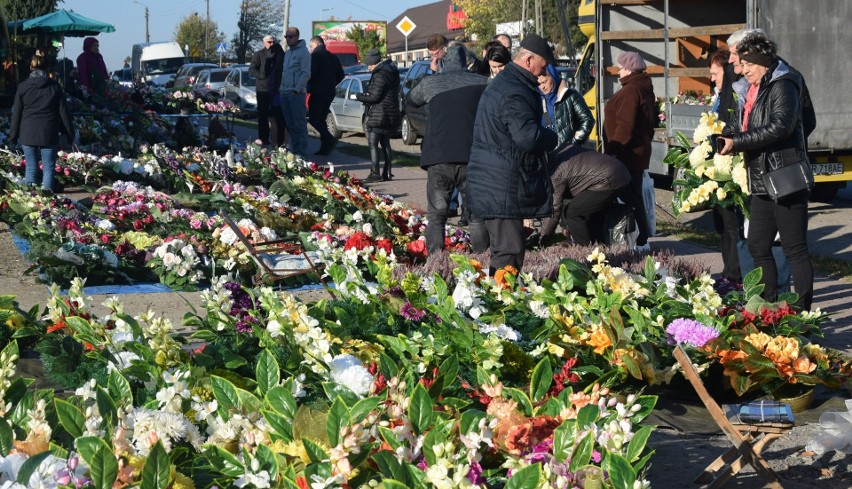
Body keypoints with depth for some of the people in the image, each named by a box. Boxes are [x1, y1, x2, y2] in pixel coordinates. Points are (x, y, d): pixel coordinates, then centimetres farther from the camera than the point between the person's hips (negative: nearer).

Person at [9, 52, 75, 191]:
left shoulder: (23, 87, -1)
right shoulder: (54, 87, -2)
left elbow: (16, 113, 2)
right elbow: (63, 112, 1)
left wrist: (13, 135, 9)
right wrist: (70, 132, 9)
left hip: (28, 133, 1)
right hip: (49, 134, -1)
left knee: (31, 167, 6)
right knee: (48, 168, 3)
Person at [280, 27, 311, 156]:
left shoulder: (303, 52, -7)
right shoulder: (288, 53, 19)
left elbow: (306, 73, -13)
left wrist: (297, 89, -18)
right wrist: (282, 88, 13)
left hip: (296, 93, -8)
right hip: (285, 93, 8)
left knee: (299, 124, -8)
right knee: (290, 124, 11)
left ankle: (302, 150, -7)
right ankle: (294, 148, 17)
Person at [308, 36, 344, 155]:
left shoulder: (316, 55, -8)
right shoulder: (333, 57, 16)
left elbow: (311, 73, -18)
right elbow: (340, 75, 18)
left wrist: (308, 86, -3)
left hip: (318, 92, -8)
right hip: (330, 92, 8)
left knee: (313, 118, -5)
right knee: (321, 119, 12)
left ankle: (330, 140, -20)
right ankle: (325, 147, 7)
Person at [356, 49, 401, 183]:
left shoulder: (380, 75, -18)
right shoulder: (392, 71, 13)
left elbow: (374, 97, -20)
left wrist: (360, 96, -3)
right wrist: (367, 95, 10)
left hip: (379, 115, -10)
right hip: (392, 114, 10)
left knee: (373, 144, -5)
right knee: (385, 143, 16)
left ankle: (375, 173, -10)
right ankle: (387, 173, 15)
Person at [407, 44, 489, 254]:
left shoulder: (429, 83, 9)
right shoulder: (482, 83, 5)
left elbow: (411, 100, 28)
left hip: (437, 158, 0)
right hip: (472, 157, 0)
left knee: (436, 216, 6)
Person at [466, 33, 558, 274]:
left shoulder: (500, 84, 19)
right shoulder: (514, 93, -18)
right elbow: (528, 137, -27)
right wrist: (552, 138, -8)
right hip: (504, 189, -11)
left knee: (506, 248, 15)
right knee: (510, 253, -9)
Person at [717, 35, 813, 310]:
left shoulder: (782, 86, -10)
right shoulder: (751, 91, 17)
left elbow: (780, 127, -25)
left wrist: (737, 142, -23)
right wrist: (728, 139, 6)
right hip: (761, 183, 9)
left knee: (795, 248, -5)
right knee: (758, 247, 12)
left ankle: (803, 310, -1)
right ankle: (768, 306, 21)